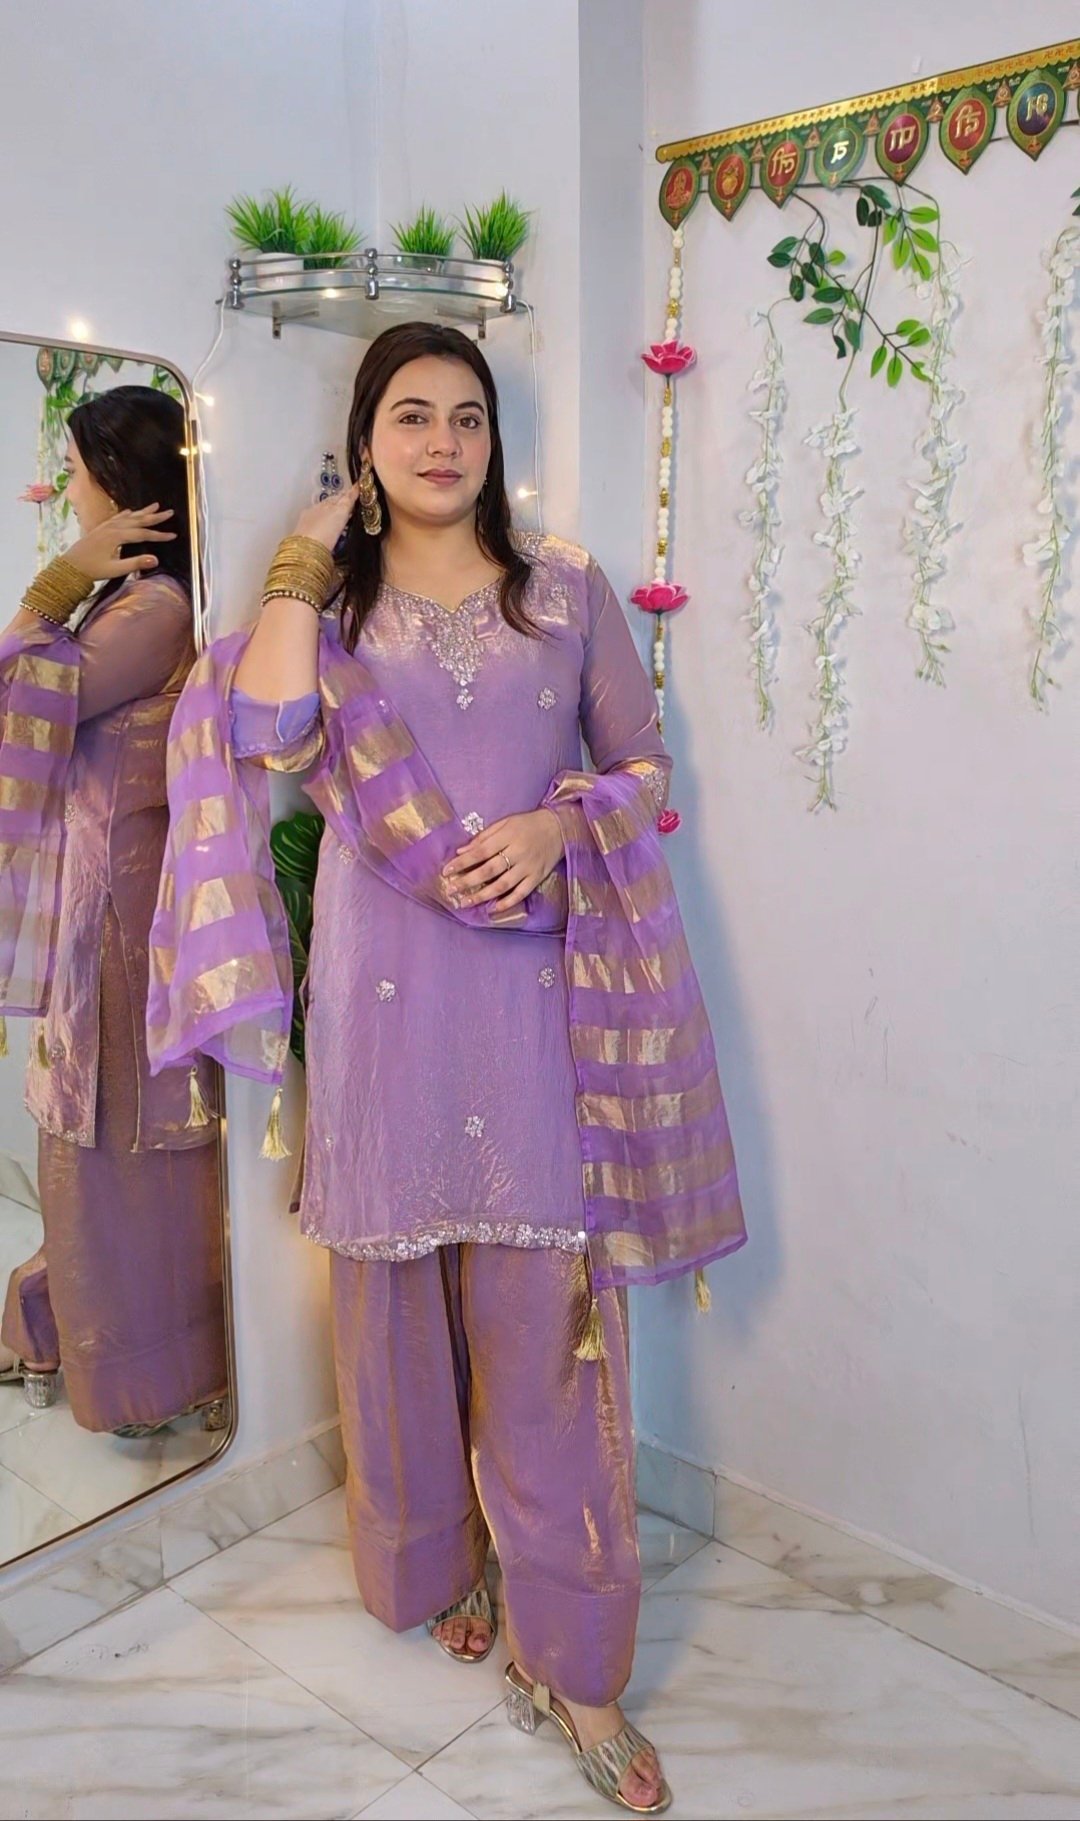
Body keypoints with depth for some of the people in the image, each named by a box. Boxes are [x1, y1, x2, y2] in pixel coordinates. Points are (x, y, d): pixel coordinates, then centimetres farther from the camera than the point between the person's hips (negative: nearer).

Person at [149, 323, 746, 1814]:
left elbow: (647, 764, 8)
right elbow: (267, 740, -10)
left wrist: (557, 824, -11)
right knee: (399, 1288, 10)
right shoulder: (329, 597, 9)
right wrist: (301, 567, -4)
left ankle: (572, 1662, 13)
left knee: (542, 1312, 0)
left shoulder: (565, 590, 9)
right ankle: (432, 1561, 34)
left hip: (533, 985, -1)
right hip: (387, 990, 1)